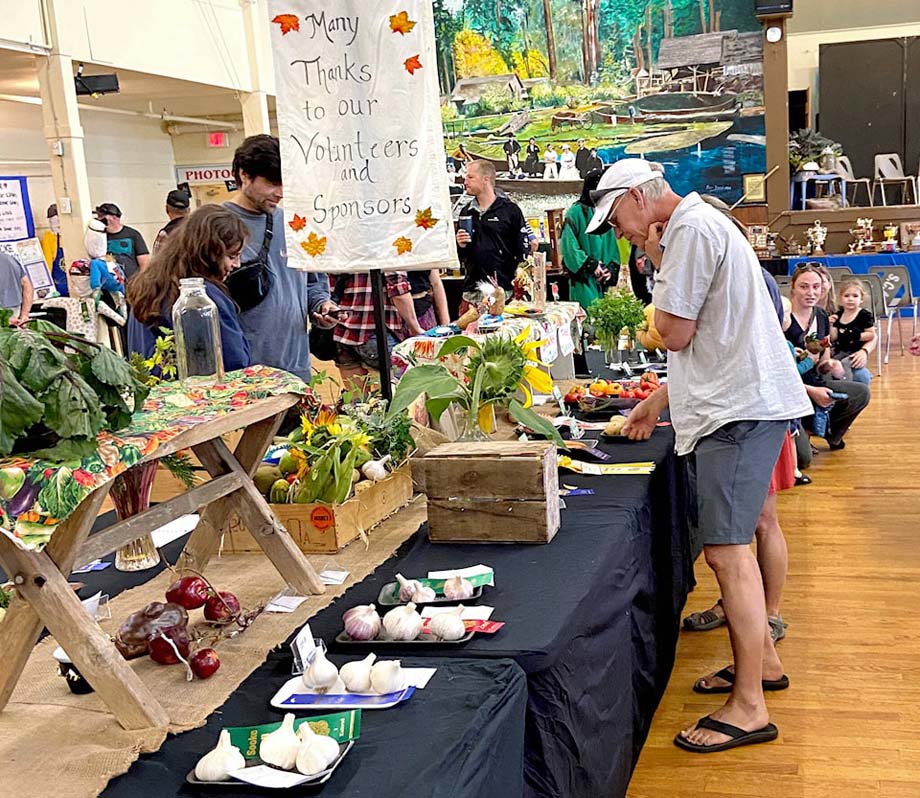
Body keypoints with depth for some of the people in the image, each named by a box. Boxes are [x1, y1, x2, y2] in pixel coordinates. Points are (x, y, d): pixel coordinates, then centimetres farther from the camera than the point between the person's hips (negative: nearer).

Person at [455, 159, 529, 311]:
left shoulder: (510, 210, 0)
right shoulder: (466, 212, 15)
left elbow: (523, 251, -1)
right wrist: (461, 246, 1)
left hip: (503, 290, -4)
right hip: (472, 291, 4)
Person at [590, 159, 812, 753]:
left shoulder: (693, 229, -12)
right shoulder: (697, 228, 21)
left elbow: (677, 333, -13)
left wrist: (657, 264, -1)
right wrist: (659, 403, 24)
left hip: (740, 409, -11)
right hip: (731, 405, 11)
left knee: (726, 550, -9)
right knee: (730, 543, 17)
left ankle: (749, 708, -3)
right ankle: (763, 662, 30)